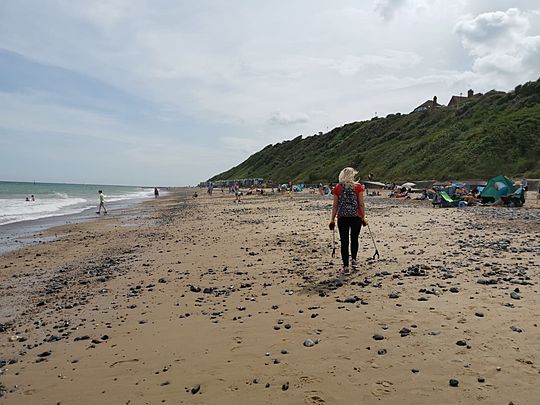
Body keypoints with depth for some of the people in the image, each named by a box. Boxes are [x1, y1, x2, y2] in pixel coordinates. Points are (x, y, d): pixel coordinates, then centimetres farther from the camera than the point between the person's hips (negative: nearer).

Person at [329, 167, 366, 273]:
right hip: (356, 217, 0)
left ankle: (346, 265, 6)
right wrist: (363, 217, 5)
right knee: (354, 238, 20)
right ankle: (353, 259, 14)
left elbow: (335, 205, 1)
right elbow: (361, 204, -4)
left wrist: (332, 219, 6)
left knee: (344, 241, 5)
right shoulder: (358, 187, -2)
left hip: (342, 218, 1)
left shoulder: (337, 188, 1)